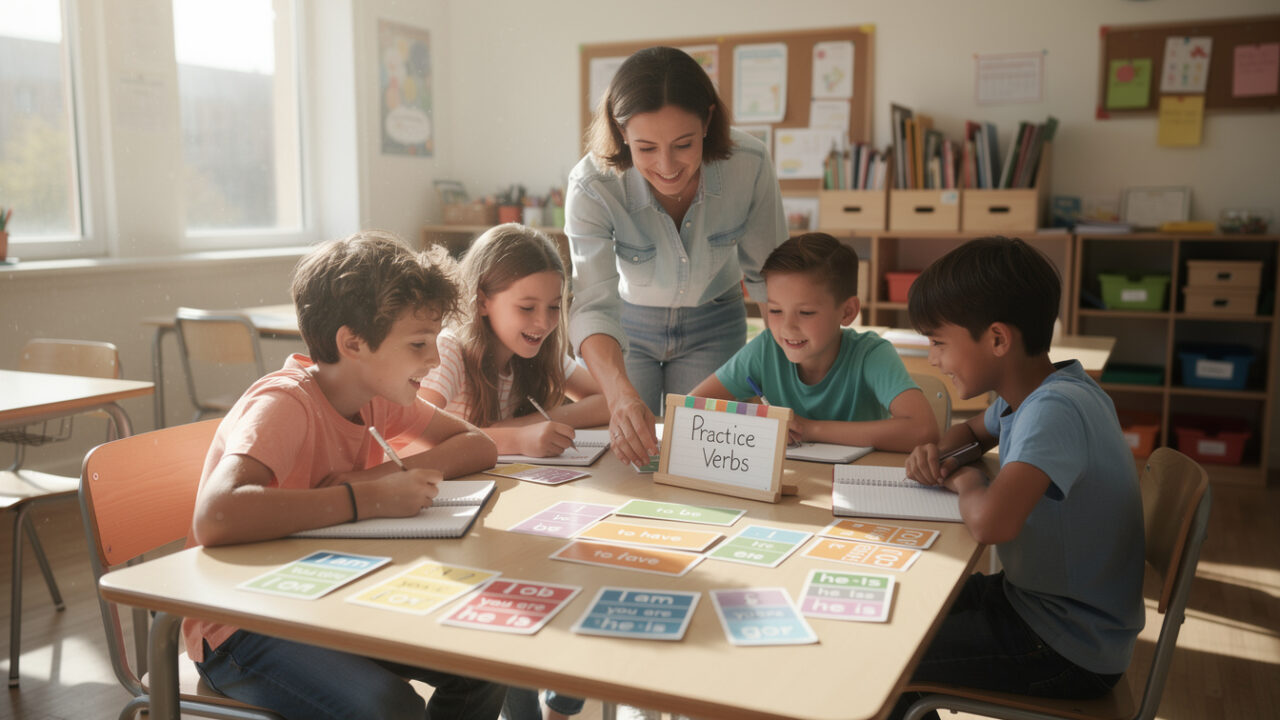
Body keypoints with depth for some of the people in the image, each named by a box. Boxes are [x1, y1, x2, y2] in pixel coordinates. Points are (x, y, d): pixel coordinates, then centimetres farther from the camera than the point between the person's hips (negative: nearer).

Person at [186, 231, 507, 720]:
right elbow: (214, 518, -40)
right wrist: (369, 499, -36)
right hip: (237, 632, -7)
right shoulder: (285, 404, -25)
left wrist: (387, 474, -16)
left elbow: (478, 445, 2)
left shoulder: (377, 394, -2)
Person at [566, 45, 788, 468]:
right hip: (629, 325, -1)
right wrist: (620, 393, -56)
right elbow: (594, 306, -38)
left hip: (714, 325, 1)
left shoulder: (751, 166, -27)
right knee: (629, 452, 3)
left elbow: (768, 274, -12)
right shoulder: (592, 187, -31)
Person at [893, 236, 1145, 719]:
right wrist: (939, 454, 0)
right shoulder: (1029, 391, 0)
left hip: (1072, 652, -9)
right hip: (1035, 596, 9)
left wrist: (967, 480, -21)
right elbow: (973, 430, 23)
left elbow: (990, 522, -44)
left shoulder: (1056, 410, -28)